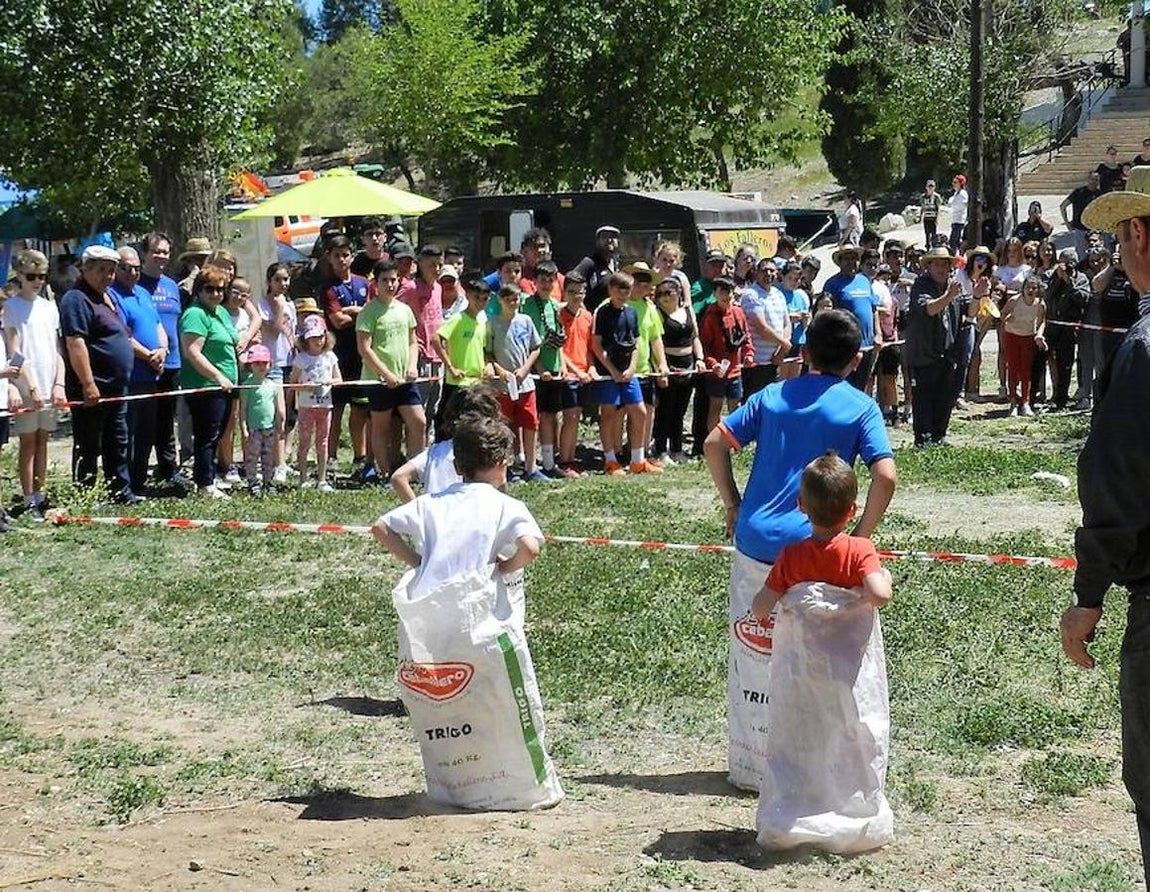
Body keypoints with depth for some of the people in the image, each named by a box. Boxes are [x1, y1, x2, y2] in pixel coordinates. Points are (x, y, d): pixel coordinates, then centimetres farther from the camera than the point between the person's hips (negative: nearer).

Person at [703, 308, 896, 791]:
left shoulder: (772, 396, 10)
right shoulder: (860, 407, 0)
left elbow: (714, 445, 5)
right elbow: (885, 478, -12)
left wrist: (732, 505, 12)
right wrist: (861, 536, -2)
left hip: (755, 543, 3)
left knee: (751, 657, 13)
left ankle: (750, 765, 21)